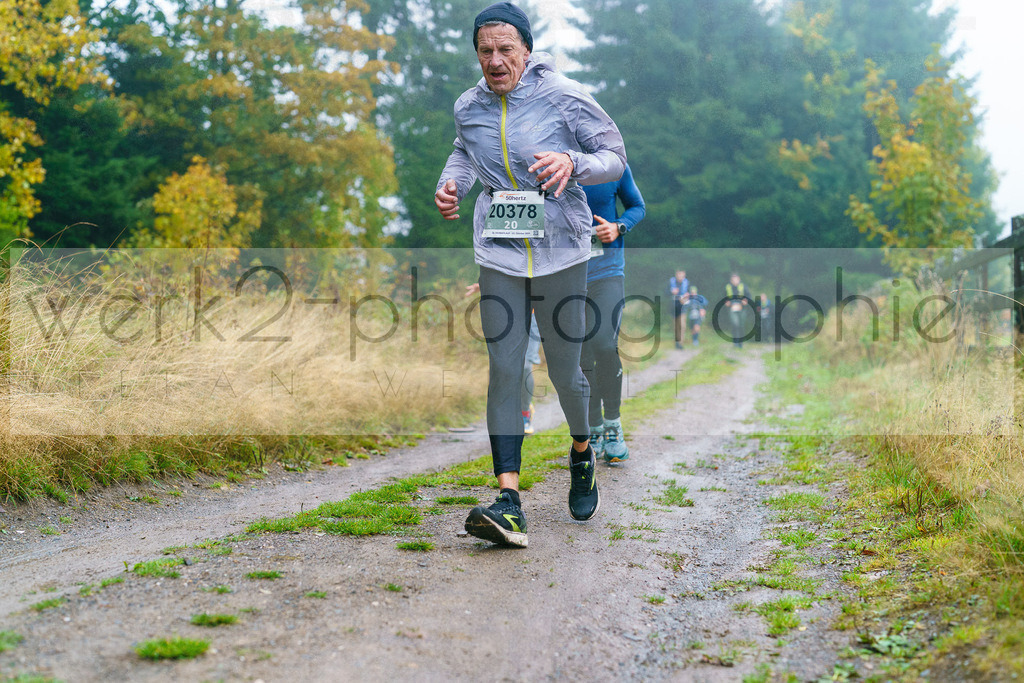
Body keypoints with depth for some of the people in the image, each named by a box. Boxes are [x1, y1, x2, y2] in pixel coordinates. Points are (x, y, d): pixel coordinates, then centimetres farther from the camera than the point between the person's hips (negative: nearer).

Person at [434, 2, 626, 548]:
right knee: (503, 368, -7)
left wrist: (574, 163, -20)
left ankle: (582, 452, 37)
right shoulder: (468, 107, 4)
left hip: (560, 251, -3)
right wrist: (451, 182, 5)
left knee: (563, 369, 4)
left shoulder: (564, 97, -8)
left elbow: (615, 155, 0)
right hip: (499, 254, 3)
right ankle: (509, 501, -10)